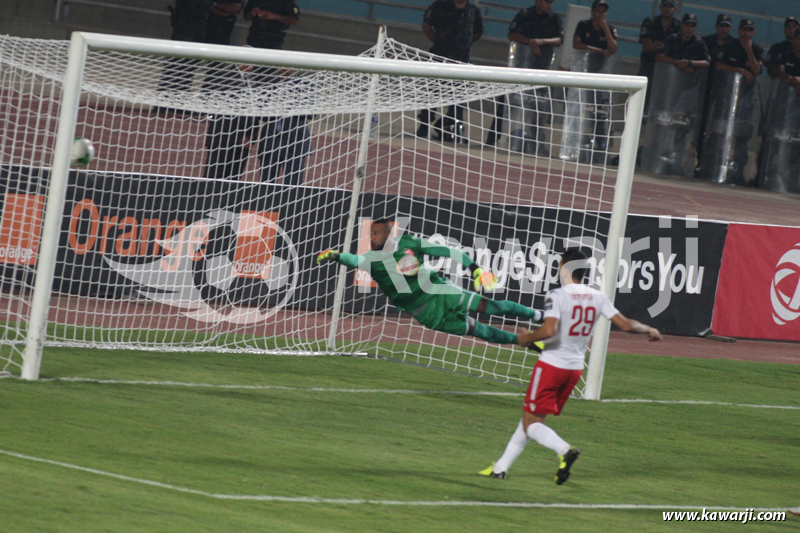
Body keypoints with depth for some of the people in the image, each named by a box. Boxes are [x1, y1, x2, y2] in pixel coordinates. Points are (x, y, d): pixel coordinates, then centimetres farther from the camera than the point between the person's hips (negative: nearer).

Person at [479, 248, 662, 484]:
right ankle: (501, 467, 20)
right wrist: (649, 330, 21)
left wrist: (527, 338, -9)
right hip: (575, 368, 7)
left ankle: (564, 450, -27)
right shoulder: (598, 298, 2)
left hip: (551, 364, -7)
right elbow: (625, 324, 2)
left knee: (531, 422, -2)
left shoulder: (557, 296, -15)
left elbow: (549, 330, -28)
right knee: (531, 418, 17)